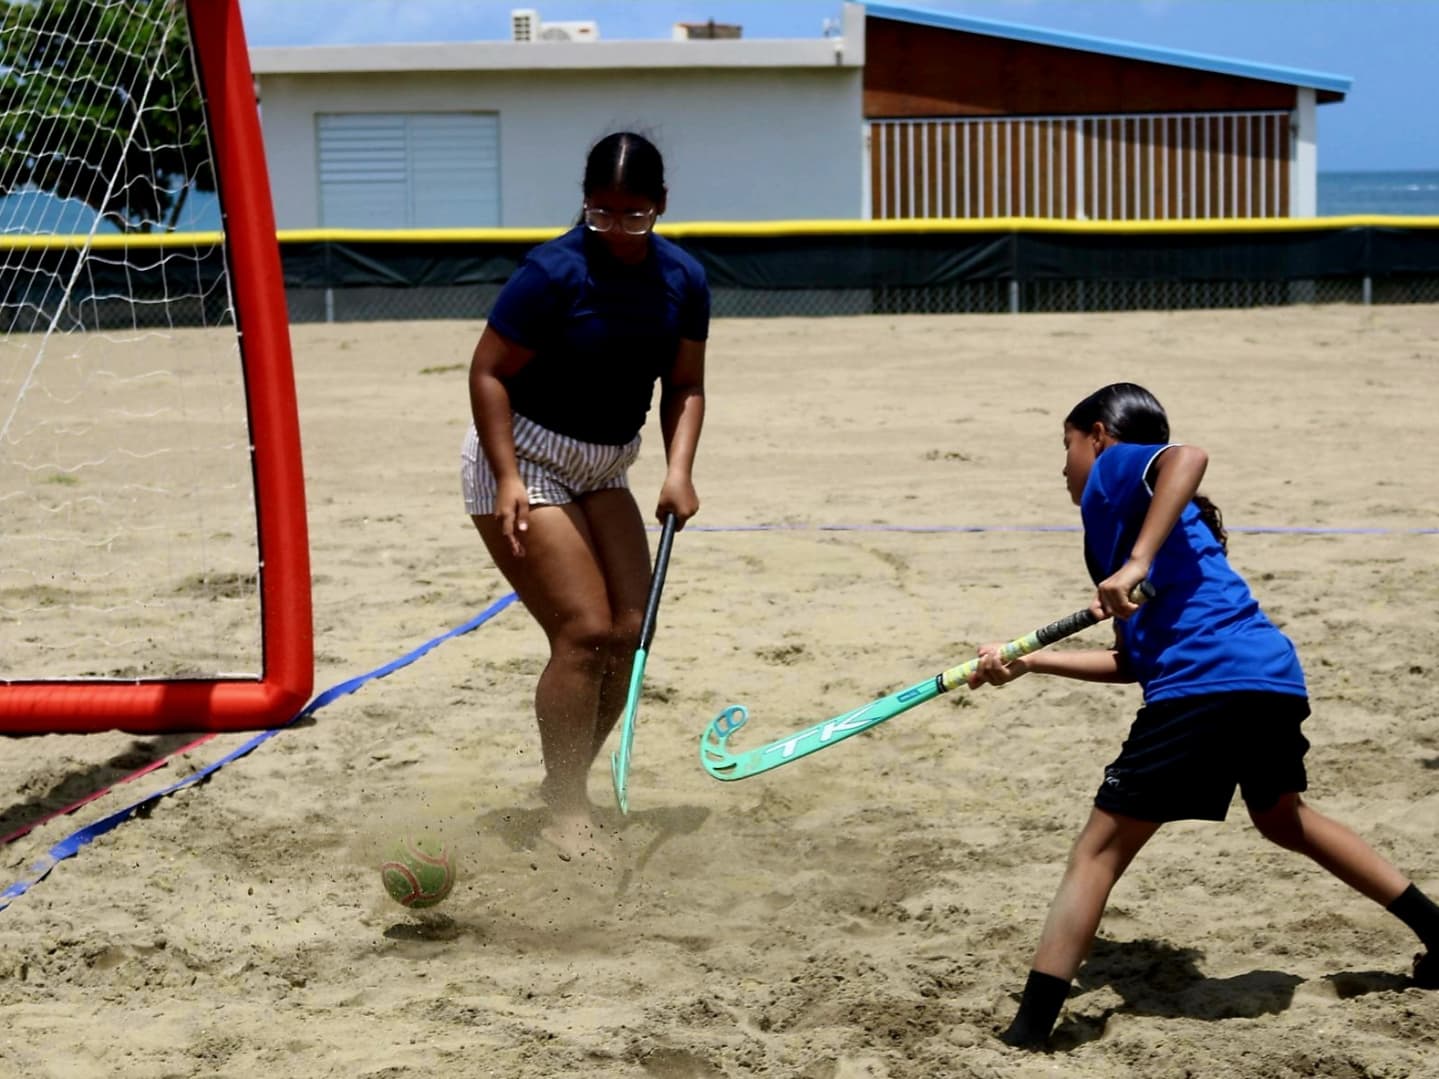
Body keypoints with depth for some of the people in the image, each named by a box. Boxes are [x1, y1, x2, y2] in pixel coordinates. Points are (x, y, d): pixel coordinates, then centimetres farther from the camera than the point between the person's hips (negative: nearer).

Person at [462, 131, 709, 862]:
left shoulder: (683, 280, -3)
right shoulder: (555, 273, -21)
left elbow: (685, 387, 4)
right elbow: (488, 372, -17)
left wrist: (679, 470, -11)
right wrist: (508, 479, -24)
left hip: (602, 471, 7)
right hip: (524, 462, -7)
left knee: (629, 633, 0)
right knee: (585, 631, -16)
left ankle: (564, 785, 17)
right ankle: (565, 813, -7)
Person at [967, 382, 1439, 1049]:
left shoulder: (1116, 468, 9)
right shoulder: (1137, 519, 32)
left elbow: (1188, 456, -16)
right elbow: (1130, 662, 28)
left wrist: (1135, 564, -22)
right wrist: (1026, 663, 27)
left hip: (1205, 688, -9)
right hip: (1275, 677, 9)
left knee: (1100, 848, -3)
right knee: (1282, 817, 35)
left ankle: (1026, 1038, -6)